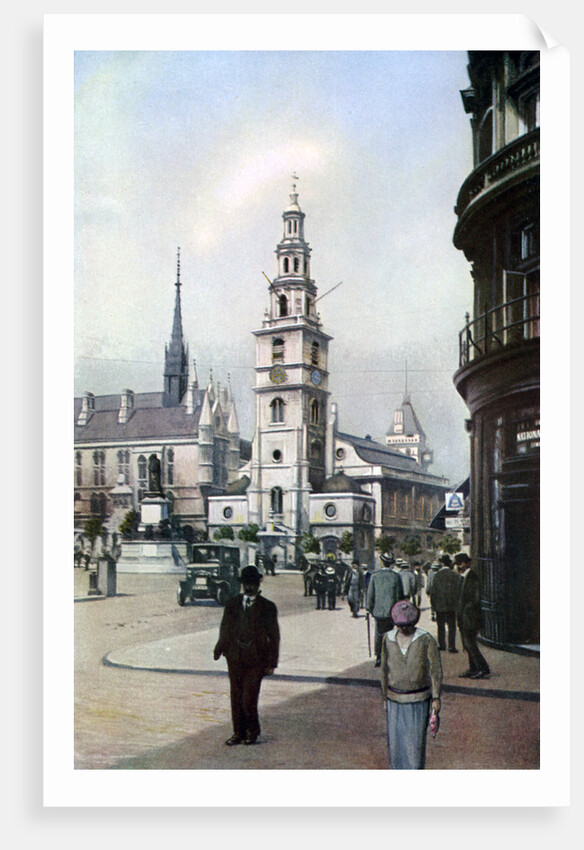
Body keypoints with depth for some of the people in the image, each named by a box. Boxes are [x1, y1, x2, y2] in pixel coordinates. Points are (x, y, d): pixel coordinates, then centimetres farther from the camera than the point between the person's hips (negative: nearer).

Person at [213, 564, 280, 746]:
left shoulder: (267, 607, 2)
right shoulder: (232, 604, 9)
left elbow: (274, 636, 3)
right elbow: (225, 629, 13)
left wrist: (272, 663, 0)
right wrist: (219, 649, 0)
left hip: (256, 660, -3)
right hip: (235, 658, 3)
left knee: (249, 698, -8)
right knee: (236, 697, 8)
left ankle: (253, 731, 15)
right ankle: (239, 733, 22)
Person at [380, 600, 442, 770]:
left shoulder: (426, 640, -10)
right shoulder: (388, 639, -1)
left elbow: (435, 670, -5)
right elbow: (385, 669, 9)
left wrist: (436, 698, -8)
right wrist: (385, 698, 12)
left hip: (418, 700, -3)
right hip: (395, 700, 3)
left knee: (416, 741, -2)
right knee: (395, 741, 6)